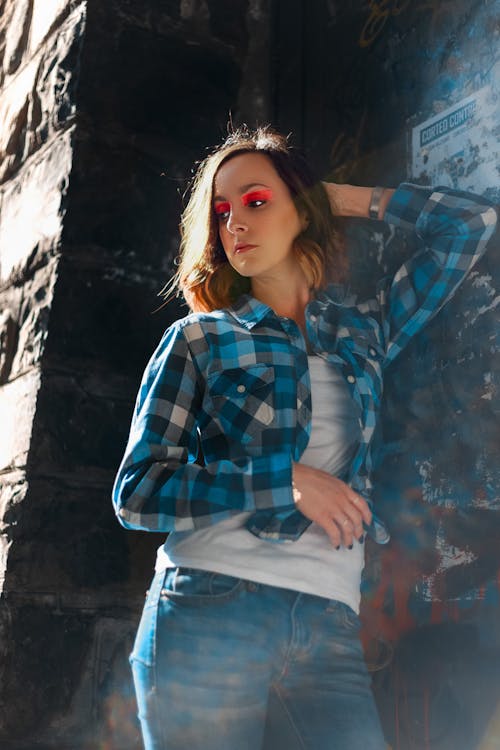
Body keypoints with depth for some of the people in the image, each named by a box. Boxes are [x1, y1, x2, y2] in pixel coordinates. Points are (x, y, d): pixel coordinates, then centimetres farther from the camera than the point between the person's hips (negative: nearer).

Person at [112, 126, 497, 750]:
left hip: (330, 630, 2)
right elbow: (135, 492, 0)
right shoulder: (198, 339, 7)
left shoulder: (362, 330, 15)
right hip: (211, 611, -2)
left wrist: (345, 198, 19)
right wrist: (285, 480, -10)